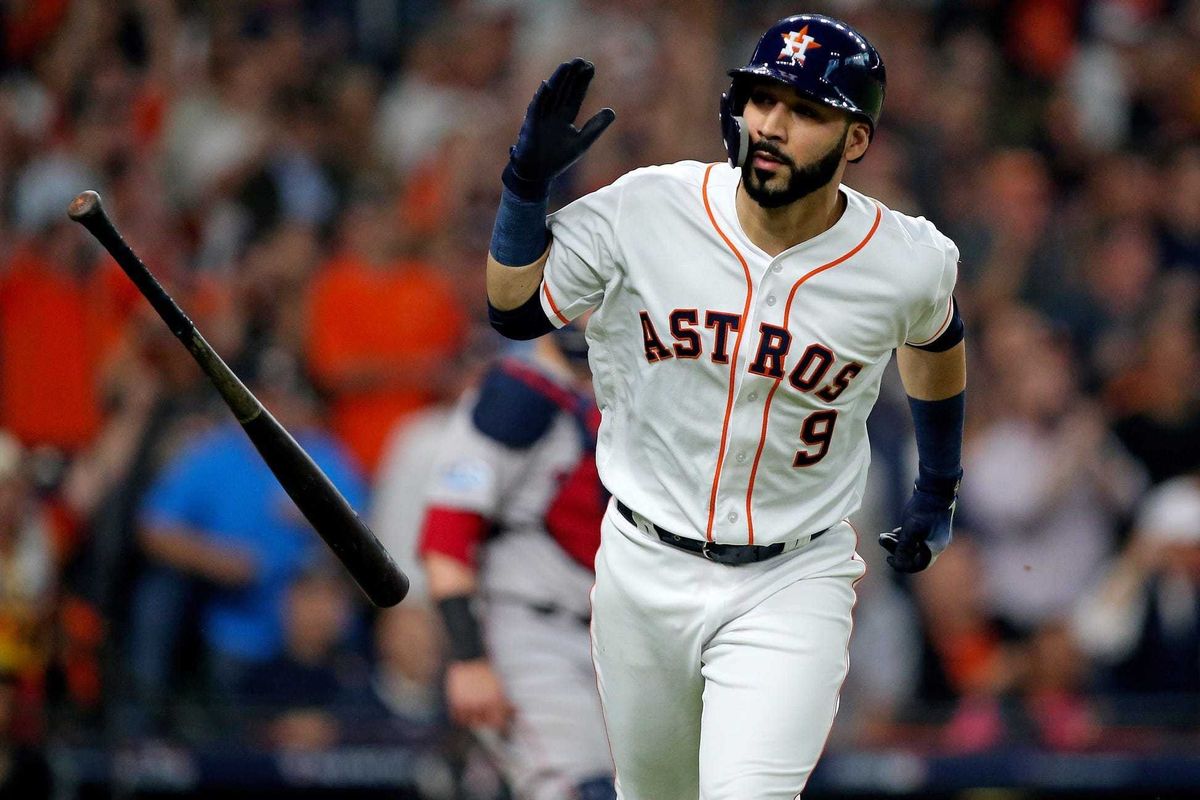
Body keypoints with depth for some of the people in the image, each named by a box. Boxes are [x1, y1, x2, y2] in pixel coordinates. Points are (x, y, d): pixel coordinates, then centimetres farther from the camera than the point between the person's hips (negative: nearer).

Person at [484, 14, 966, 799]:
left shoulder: (907, 263, -13)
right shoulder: (647, 209, -13)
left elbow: (934, 340, 11)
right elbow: (515, 308, -2)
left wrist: (939, 490, 21)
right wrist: (528, 181, -17)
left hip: (790, 585, -2)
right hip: (645, 568, 2)